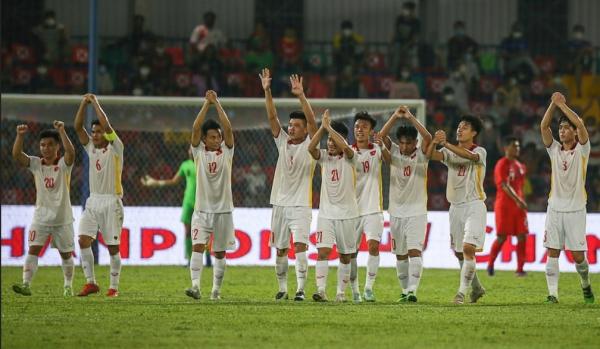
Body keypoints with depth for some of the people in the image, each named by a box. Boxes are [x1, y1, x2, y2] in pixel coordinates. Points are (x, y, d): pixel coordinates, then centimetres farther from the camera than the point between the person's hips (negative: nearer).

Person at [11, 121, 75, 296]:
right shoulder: (35, 164, -1)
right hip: (41, 216, 1)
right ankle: (26, 284, -22)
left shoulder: (64, 164, -8)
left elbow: (71, 152, -31)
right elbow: (16, 155, -17)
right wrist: (20, 136, -32)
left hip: (63, 217, -1)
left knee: (66, 254, 12)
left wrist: (62, 132, -39)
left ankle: (68, 286, 29)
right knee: (33, 249, -15)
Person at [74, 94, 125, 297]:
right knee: (83, 240, -9)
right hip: (93, 201, 5)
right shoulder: (91, 147, 10)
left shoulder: (115, 148, -5)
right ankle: (90, 283, -5)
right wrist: (84, 103, -4)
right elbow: (78, 126, 4)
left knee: (113, 246, 0)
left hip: (112, 202, -5)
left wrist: (95, 103, -10)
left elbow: (106, 125, -18)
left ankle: (114, 286, 8)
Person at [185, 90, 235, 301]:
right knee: (197, 246, -16)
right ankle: (195, 286, -24)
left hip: (223, 210, 1)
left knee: (220, 252, 7)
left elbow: (228, 129, -10)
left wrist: (217, 104, -11)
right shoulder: (199, 151, 2)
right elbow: (196, 128, -11)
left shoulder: (226, 151, 3)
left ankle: (216, 289, 16)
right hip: (202, 210, -1)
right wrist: (207, 104, -13)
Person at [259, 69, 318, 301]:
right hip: (280, 203, 4)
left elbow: (312, 120, -15)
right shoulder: (283, 142, 8)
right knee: (280, 249, 9)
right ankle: (282, 288, 19)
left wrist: (301, 95, -26)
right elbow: (272, 117, 1)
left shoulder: (310, 145, -2)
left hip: (301, 205, -4)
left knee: (300, 245, -16)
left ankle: (300, 289, -18)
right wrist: (267, 91, -11)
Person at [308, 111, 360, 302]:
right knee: (323, 251, -14)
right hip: (326, 213, 1)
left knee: (345, 256, 7)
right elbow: (311, 148, -17)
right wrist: (323, 127, -22)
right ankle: (321, 290, -19)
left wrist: (329, 127, -22)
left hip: (347, 214, -1)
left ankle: (341, 292, 16)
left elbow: (344, 147, -27)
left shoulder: (349, 158, -4)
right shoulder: (324, 156, 4)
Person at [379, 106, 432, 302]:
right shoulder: (393, 152, 3)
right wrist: (395, 117, -23)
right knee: (400, 254, 9)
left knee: (414, 251, -15)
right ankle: (405, 290, 17)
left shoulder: (421, 154, -3)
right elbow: (382, 136, -12)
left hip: (417, 212, -3)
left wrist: (410, 118, -23)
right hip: (396, 211, 3)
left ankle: (412, 290, -20)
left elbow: (428, 138, -21)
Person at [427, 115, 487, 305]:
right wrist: (435, 142, -31)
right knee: (459, 253, 11)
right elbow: (431, 155, -10)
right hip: (456, 206, 6)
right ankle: (477, 288, 29)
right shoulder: (450, 152, 9)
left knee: (468, 248, -19)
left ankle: (462, 291, -15)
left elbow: (468, 155, -28)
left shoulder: (480, 152, -4)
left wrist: (445, 143, -39)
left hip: (474, 205, -6)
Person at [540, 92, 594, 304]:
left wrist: (562, 104, -13)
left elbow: (580, 124, -16)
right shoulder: (554, 150, 7)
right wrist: (554, 104, -13)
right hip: (555, 207, 3)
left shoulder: (582, 150, -1)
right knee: (552, 253, -4)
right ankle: (553, 293, -4)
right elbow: (543, 126, -4)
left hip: (575, 209, -3)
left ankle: (586, 285, 25)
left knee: (578, 255, -1)